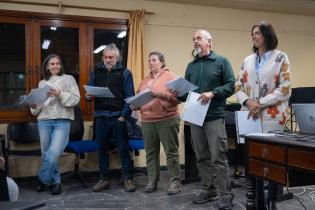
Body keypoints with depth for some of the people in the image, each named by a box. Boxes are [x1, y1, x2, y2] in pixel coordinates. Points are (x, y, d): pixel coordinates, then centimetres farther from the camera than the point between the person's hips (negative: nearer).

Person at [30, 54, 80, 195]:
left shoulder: (68, 79, 7)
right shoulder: (42, 83, 17)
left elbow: (76, 99, -3)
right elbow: (39, 104, 18)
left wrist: (61, 95, -16)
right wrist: (34, 106, -4)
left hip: (62, 121, -4)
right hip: (44, 121, 4)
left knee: (54, 153, -14)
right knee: (46, 154, 6)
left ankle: (42, 179, 8)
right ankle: (55, 181, 21)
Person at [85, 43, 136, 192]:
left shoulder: (124, 73, 2)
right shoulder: (96, 72, 12)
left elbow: (130, 96, -3)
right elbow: (89, 92, 16)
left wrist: (124, 115, -12)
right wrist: (88, 96, -8)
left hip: (118, 117, -3)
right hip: (100, 116, 3)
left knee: (123, 149, 2)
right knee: (102, 149, 10)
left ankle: (128, 178, 12)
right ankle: (104, 179, 21)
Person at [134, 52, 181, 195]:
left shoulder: (170, 76, 1)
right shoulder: (145, 80, 18)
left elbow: (177, 97, -9)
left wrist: (161, 94, -21)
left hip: (167, 120, -5)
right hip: (147, 121, 5)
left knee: (171, 152, 0)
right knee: (150, 152, 8)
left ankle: (175, 182, 8)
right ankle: (152, 181, 17)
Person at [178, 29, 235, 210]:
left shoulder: (221, 61, 2)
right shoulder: (191, 66, 17)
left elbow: (231, 85, -6)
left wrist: (213, 93, -20)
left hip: (214, 117, -5)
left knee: (219, 158, -5)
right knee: (202, 158, 11)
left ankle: (226, 195, 6)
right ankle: (208, 190, 24)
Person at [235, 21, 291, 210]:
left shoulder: (280, 58, 1)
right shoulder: (248, 60, 14)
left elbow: (284, 89, -7)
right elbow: (239, 87, 11)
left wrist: (260, 104, -14)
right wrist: (248, 102, -9)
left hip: (272, 117, -4)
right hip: (250, 116, 4)